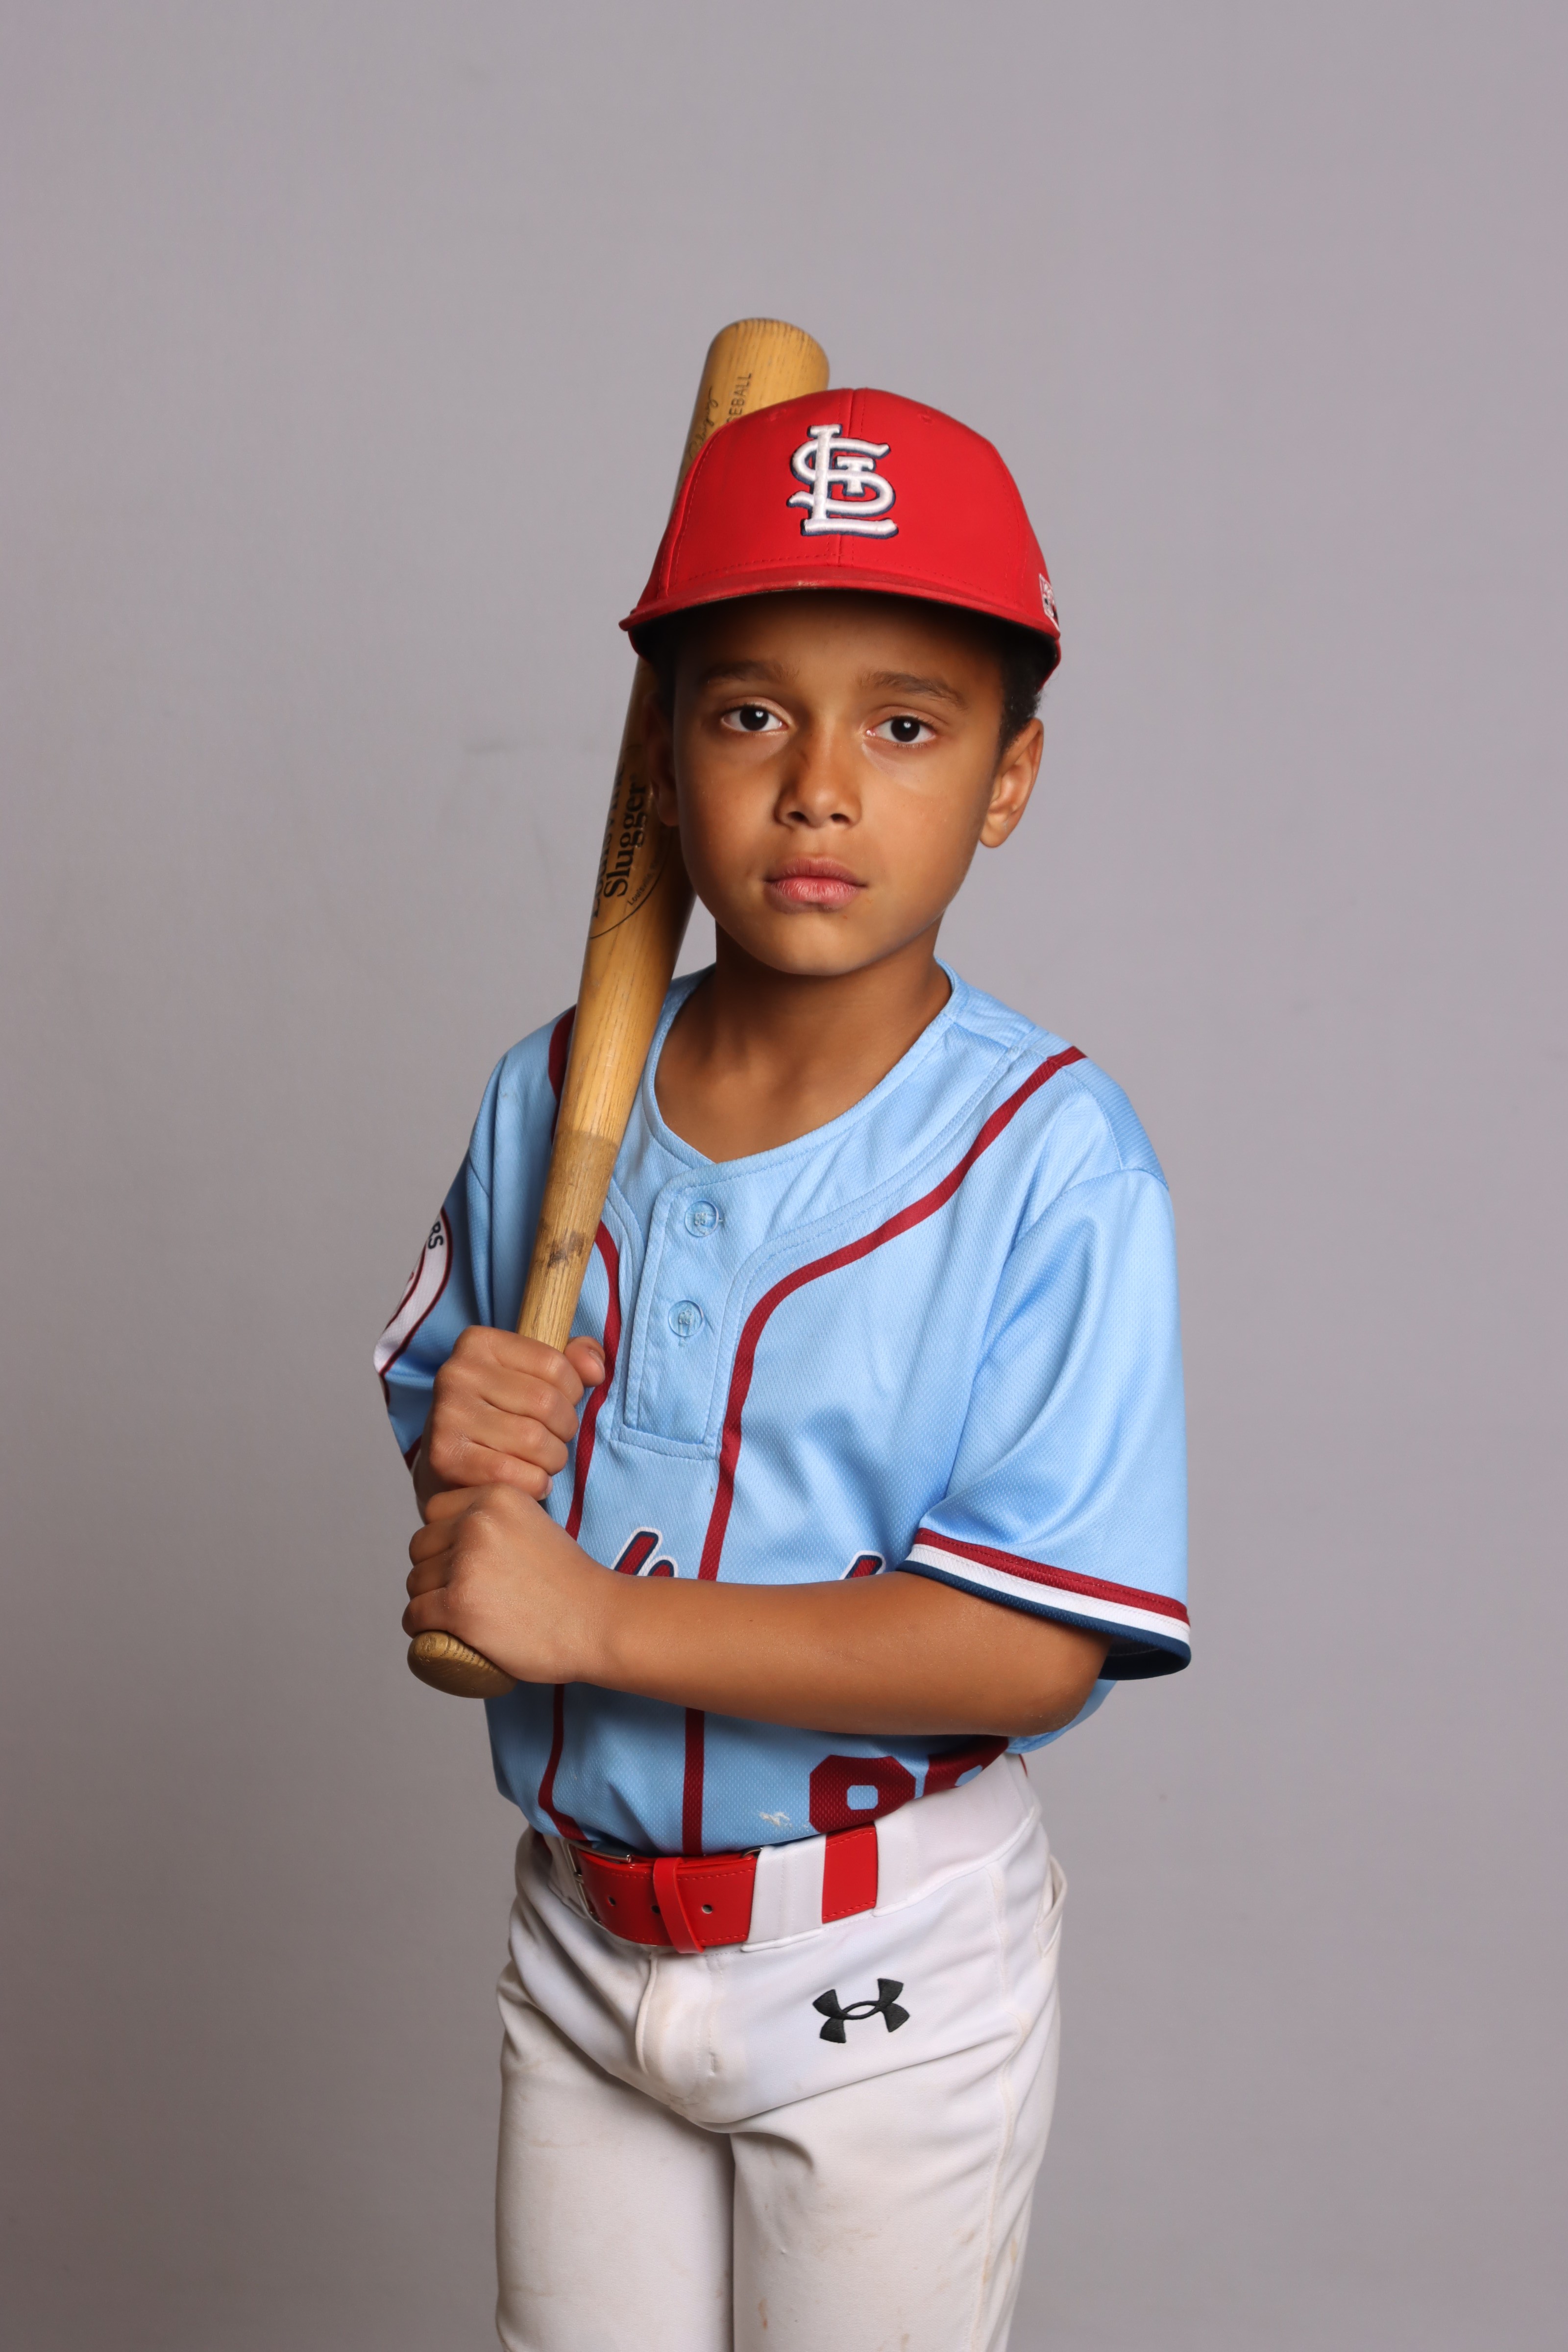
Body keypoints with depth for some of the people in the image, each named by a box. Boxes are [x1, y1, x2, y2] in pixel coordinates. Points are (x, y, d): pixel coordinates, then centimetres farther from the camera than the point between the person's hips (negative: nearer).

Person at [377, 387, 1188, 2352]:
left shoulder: (1049, 1161, -19)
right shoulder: (551, 1098, -3)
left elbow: (1037, 1653, -23)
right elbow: (440, 1413, 10)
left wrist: (599, 1616, -26)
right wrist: (462, 1464, -14)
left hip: (891, 1972, -4)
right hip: (579, 1928, 5)